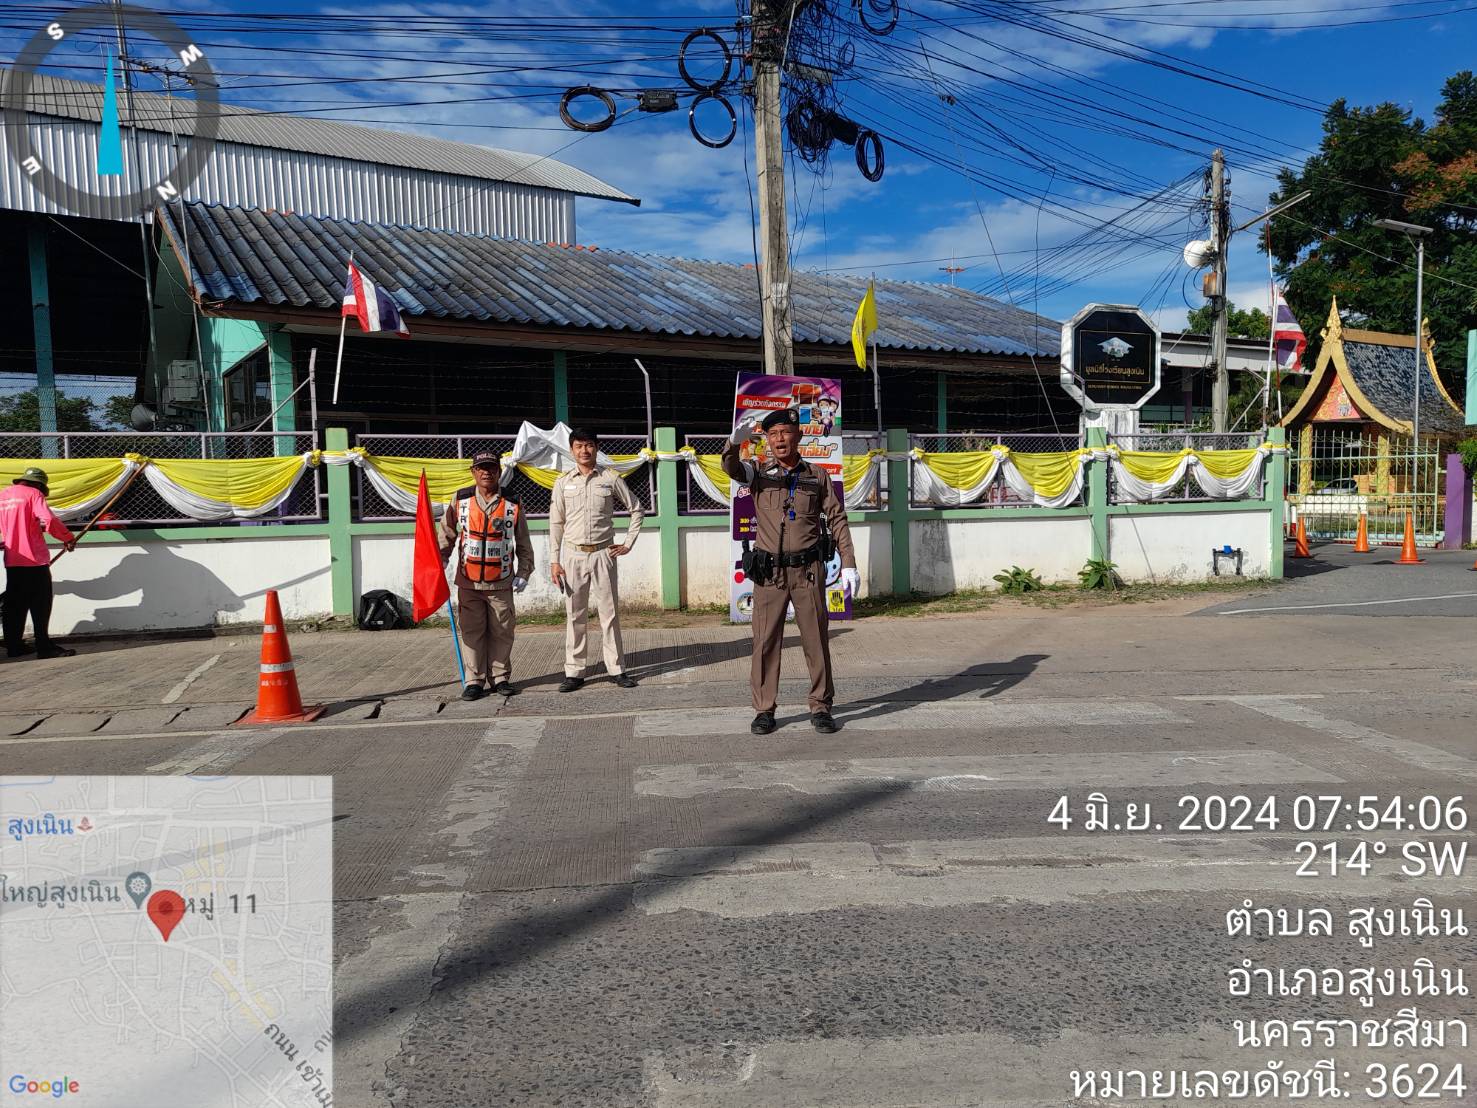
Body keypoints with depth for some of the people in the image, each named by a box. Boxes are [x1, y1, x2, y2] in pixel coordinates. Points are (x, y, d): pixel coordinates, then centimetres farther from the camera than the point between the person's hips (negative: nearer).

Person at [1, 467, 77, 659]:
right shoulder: (33, 494, -7)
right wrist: (69, 538, -10)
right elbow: (49, 520, -20)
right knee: (40, 604, -4)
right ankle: (44, 647, -5)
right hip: (34, 559, -7)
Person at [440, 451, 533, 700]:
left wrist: (523, 573, 1)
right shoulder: (460, 500, 3)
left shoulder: (513, 504, 1)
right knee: (472, 632, 4)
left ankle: (500, 678, 18)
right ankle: (474, 681, 13)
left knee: (501, 632, 6)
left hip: (501, 583, 0)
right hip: (468, 582, 0)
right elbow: (448, 532, 13)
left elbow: (523, 544, 6)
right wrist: (441, 556, 2)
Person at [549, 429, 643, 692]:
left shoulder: (611, 478, 0)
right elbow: (556, 523, 6)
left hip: (603, 554, -1)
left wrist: (628, 544, 4)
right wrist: (554, 561, 1)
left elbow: (635, 509, 10)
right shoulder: (563, 481, 3)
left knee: (610, 613, 3)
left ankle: (617, 669, 11)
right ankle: (574, 672, 12)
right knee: (575, 615, 5)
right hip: (573, 555, 1)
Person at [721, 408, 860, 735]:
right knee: (765, 642, 3)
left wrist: (848, 564, 0)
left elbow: (837, 519, 7)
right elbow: (731, 468, -16)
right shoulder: (758, 472, 5)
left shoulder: (818, 476, 6)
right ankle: (764, 710, 13)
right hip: (768, 571, 0)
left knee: (816, 640, 5)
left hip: (807, 570, 0)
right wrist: (735, 443, -38)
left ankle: (821, 707, 17)